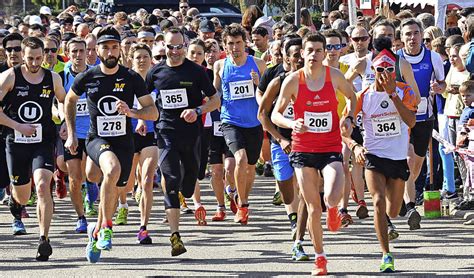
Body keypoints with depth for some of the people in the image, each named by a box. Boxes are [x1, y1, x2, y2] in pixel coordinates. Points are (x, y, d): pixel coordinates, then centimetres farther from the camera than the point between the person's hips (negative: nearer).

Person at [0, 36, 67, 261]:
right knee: (22, 196, 11)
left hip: (43, 141, 0)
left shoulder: (53, 78, 3)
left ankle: (44, 239, -20)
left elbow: (65, 103, 21)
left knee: (43, 185, -23)